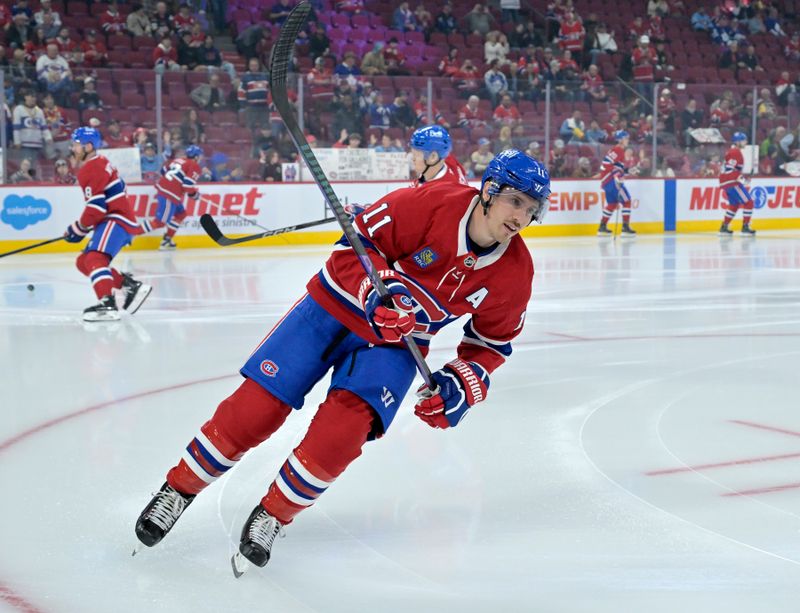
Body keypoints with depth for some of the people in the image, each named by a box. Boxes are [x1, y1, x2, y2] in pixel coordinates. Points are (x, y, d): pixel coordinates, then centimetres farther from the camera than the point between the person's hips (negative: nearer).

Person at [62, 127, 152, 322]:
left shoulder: (93, 169, -15)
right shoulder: (98, 164, 19)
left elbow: (96, 206, -20)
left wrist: (79, 228, -9)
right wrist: (82, 226, 24)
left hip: (117, 219, -11)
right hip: (112, 220, 11)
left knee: (95, 258, -29)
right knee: (83, 262, 13)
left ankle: (108, 304, -46)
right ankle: (131, 286, 12)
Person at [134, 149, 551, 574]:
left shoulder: (515, 272, -9)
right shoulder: (430, 204, -23)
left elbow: (492, 342, 5)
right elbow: (358, 242, -16)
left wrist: (461, 385, -10)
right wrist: (378, 292, -32)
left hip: (393, 345, 2)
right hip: (336, 305, -2)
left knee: (342, 429, -21)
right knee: (256, 407, -8)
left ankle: (273, 515, 1)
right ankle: (178, 490, 11)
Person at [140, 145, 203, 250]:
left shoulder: (178, 160, 18)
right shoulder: (194, 167, -5)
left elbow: (164, 171, 23)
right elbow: (188, 185, -15)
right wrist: (195, 193, 3)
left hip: (162, 187, 9)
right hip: (169, 195, -9)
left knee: (181, 214, 23)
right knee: (160, 221, -6)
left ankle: (167, 239, 22)